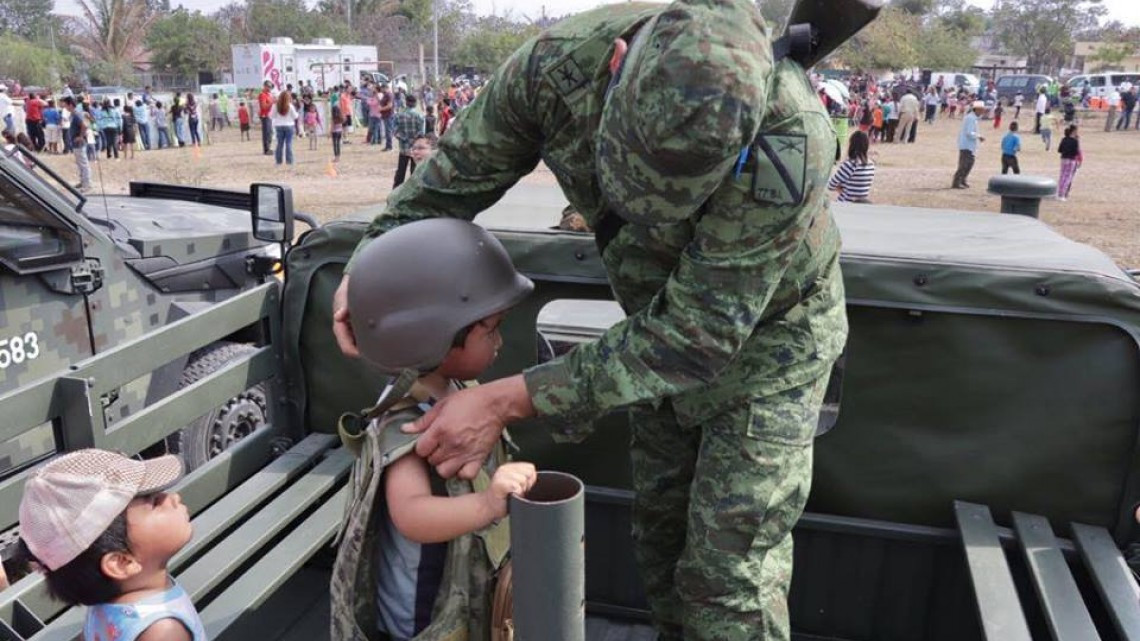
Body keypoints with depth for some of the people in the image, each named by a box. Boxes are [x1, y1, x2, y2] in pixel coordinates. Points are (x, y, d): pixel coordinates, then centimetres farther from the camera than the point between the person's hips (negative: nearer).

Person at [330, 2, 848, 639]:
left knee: (728, 566, -3)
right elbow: (466, 163, -6)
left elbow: (698, 337, -34)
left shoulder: (789, 147, -39)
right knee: (659, 521, 17)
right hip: (668, 311, 5)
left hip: (765, 333, -4)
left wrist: (508, 401, -36)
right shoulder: (561, 60, -26)